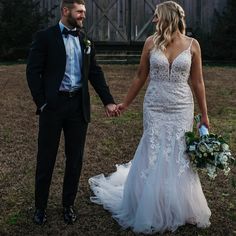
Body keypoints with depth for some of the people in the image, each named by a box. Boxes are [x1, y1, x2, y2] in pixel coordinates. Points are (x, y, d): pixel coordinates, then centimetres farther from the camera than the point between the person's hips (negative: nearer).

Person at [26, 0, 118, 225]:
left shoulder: (85, 39, 11)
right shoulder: (45, 36, -2)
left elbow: (95, 72, 11)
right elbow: (33, 71, -5)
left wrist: (108, 101, 4)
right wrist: (41, 103, -11)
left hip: (79, 105, 4)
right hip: (53, 105, -4)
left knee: (75, 158, 11)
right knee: (46, 158, 7)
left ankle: (68, 204, 27)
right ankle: (40, 206, 23)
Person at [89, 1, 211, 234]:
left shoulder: (192, 44, -2)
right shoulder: (151, 42, -1)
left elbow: (197, 82, 3)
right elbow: (140, 76, 8)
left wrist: (204, 114, 3)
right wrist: (125, 103, 11)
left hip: (181, 109, 0)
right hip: (154, 108, 0)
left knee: (180, 158, 7)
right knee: (153, 157, 6)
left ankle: (179, 209, 29)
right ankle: (153, 211, 26)